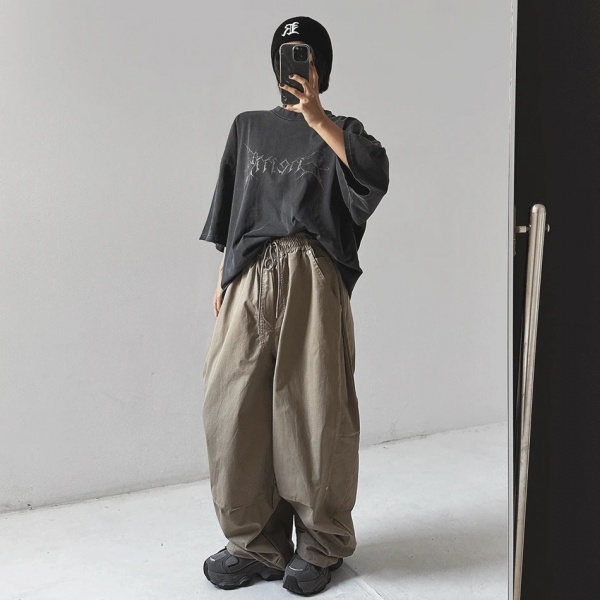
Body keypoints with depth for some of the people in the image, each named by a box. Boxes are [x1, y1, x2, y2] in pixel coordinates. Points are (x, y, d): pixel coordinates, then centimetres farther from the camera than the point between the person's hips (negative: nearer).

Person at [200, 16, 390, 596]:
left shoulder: (339, 130, 12)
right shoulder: (248, 128, 20)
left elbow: (375, 175, -11)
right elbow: (228, 215, 19)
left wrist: (318, 119, -14)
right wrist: (221, 282, 12)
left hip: (313, 283, -3)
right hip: (250, 282, 3)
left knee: (314, 411, -3)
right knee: (236, 410, -1)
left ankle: (320, 545, 15)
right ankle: (255, 543, 16)